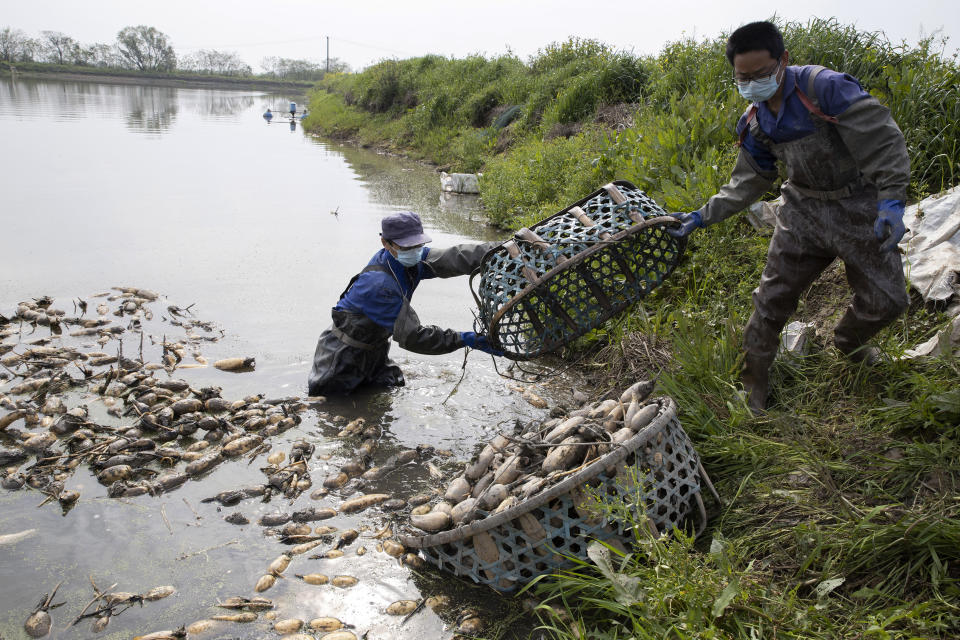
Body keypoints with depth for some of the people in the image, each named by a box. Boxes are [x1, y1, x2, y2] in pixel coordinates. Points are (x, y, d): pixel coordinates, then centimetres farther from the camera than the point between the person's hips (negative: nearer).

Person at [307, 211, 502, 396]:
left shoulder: (412, 260, -12)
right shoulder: (378, 284, -36)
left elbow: (453, 259, -24)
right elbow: (410, 335, -36)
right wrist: (465, 339, -40)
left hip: (375, 347, 7)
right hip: (345, 354, -7)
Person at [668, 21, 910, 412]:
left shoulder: (824, 87, -22)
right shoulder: (754, 123, -2)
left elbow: (882, 139, -21)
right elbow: (748, 183, 9)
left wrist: (892, 200, -30)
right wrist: (703, 216, 3)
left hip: (858, 209, -3)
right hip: (803, 211, 4)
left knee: (886, 300, 4)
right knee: (774, 295, 1)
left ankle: (849, 342, 39)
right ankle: (753, 383, 16)